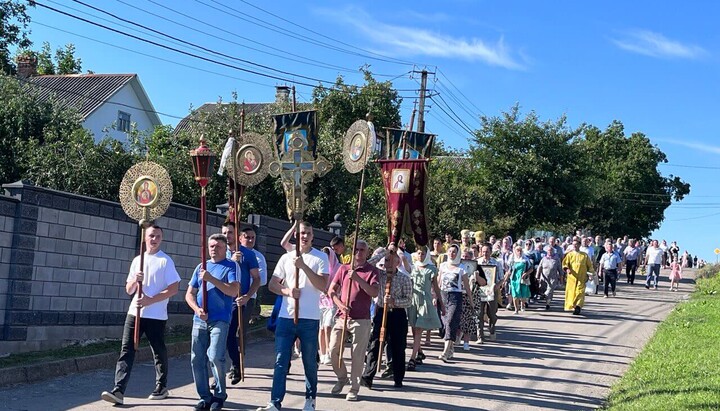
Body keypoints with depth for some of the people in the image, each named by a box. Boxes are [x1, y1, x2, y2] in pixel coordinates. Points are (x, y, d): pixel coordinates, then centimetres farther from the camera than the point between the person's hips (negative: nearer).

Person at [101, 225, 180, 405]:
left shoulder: (166, 261, -3)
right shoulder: (137, 260, 13)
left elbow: (173, 289, -9)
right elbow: (128, 290, 16)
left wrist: (151, 300, -18)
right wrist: (134, 281, -7)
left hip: (156, 315, -4)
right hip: (135, 312, 4)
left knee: (159, 352, 7)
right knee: (126, 350, -6)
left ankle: (161, 387, 24)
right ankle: (118, 391, -12)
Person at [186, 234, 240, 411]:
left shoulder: (231, 266, 1)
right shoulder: (201, 267, 15)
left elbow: (233, 291, -13)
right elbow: (189, 294, 15)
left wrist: (211, 279, -19)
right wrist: (197, 309, -5)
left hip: (220, 320, -5)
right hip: (199, 320, 5)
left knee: (215, 357, -15)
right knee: (197, 359, 3)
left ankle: (219, 395, 2)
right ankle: (205, 397, 15)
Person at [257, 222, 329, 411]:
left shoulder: (321, 257, 0)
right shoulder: (286, 258, 9)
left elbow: (323, 285, -12)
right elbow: (272, 284, 9)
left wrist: (304, 266, -19)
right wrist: (287, 291, -11)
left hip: (310, 319, -2)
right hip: (286, 317, 3)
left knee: (309, 362, 9)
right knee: (281, 361, 0)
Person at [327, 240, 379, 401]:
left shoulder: (372, 271, 1)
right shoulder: (343, 268, 10)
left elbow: (375, 292, -14)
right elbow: (331, 290, 9)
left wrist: (358, 278, -22)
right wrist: (340, 305, -8)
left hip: (361, 320, -3)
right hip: (342, 317, 3)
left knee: (357, 355, -1)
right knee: (333, 350, 2)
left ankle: (354, 389, 9)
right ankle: (342, 378, 26)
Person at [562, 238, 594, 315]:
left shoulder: (584, 255, 11)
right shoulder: (569, 255, 10)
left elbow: (589, 265, 15)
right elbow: (565, 263, 1)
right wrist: (567, 269, -19)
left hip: (581, 278, -1)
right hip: (571, 277, 1)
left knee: (580, 292, -13)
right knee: (571, 292, -2)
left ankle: (578, 307, -21)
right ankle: (572, 306, 10)